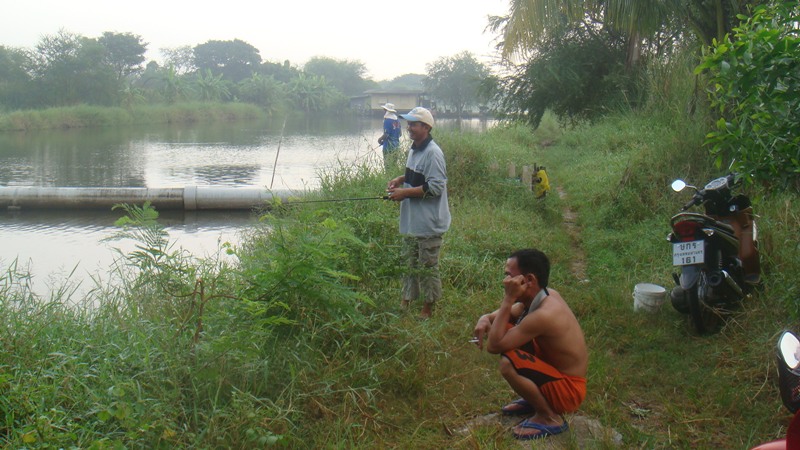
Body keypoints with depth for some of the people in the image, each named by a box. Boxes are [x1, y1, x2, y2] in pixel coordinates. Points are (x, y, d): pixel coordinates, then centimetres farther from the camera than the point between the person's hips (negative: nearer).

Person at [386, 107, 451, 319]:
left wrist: (405, 193, -21)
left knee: (427, 267, 3)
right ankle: (406, 300, 31)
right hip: (411, 221, 9)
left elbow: (435, 187, -23)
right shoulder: (414, 149, 10)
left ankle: (427, 310, 14)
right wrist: (400, 179, 6)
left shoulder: (432, 153, -19)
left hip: (428, 223, -9)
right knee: (410, 263, 19)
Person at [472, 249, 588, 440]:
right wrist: (486, 318, -7)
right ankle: (534, 399, 18)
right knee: (506, 330, 9)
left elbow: (494, 346, -28)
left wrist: (508, 298, -28)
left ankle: (550, 417, -8)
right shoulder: (546, 295, -3)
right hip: (556, 369, 9)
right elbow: (506, 314, 16)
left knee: (508, 364, -31)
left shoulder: (544, 315, -32)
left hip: (568, 390, -9)